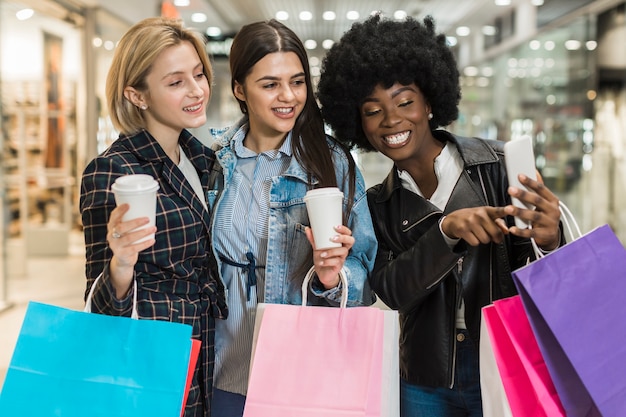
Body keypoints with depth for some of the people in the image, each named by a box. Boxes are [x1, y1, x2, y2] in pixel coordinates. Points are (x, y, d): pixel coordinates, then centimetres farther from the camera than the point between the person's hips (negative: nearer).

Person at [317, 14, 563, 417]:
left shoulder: (498, 165, -5)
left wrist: (549, 242, -29)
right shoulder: (378, 204, 5)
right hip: (426, 385, 2)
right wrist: (446, 231, -24)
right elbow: (390, 290, -9)